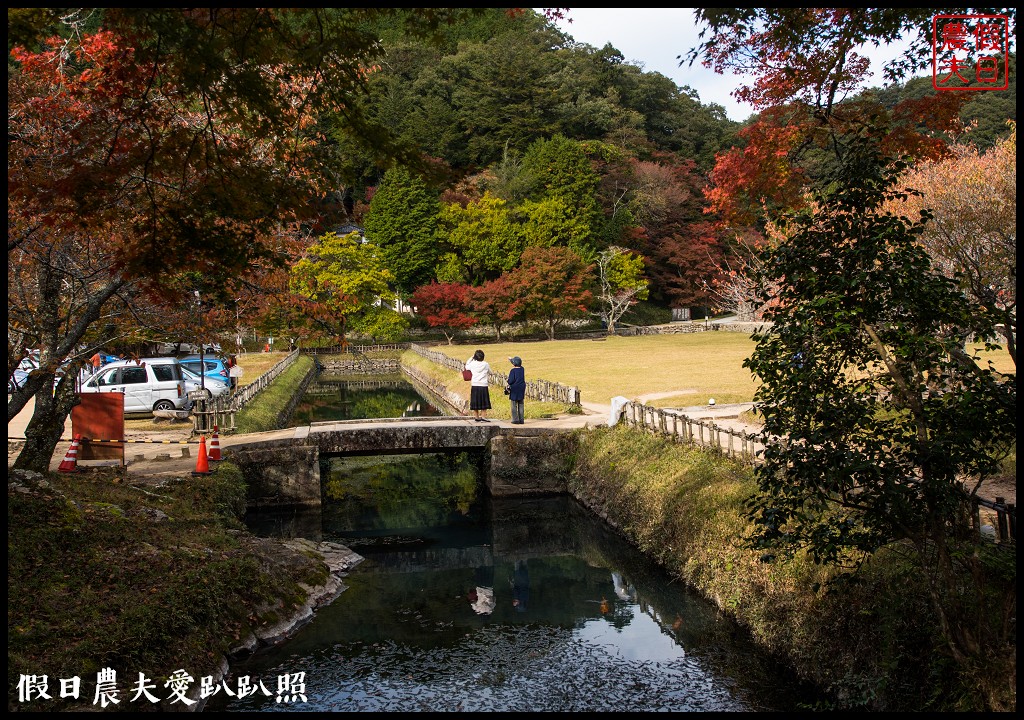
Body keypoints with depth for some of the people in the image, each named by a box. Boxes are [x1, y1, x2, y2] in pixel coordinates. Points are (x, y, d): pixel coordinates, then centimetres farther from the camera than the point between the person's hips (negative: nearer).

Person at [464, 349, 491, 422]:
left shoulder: (472, 364, -3)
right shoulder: (486, 364, -3)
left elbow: (466, 366, 18)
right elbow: (490, 373, 12)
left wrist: (471, 358, 20)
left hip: (474, 385, 1)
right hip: (483, 386, -1)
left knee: (475, 402, 9)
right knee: (484, 402, 5)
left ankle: (476, 417, 13)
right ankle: (483, 417, 0)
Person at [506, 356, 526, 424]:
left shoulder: (513, 371, -15)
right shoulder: (522, 369, 3)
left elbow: (511, 381, -17)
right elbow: (518, 365, 25)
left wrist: (508, 384, 5)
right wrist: (511, 359, 35)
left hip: (514, 389, -5)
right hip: (521, 389, 5)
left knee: (514, 405, 2)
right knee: (521, 405, 10)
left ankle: (515, 420, 0)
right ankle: (521, 419, 10)